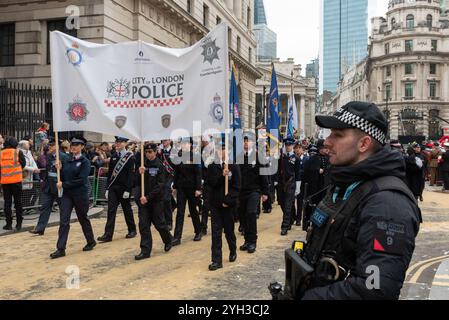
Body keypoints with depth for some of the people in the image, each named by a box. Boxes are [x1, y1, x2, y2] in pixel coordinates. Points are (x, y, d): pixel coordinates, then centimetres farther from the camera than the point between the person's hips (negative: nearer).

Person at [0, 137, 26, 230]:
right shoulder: (18, 152, -6)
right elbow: (23, 164, 2)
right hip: (16, 180, -2)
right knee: (18, 202, 7)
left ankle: (9, 223, 9)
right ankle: (19, 223, 8)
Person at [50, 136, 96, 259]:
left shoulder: (85, 161, -8)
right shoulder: (67, 160, 7)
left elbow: (81, 180, -17)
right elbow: (63, 177, 9)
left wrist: (64, 184, -17)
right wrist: (59, 169, -8)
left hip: (80, 194, -4)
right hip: (67, 194, 4)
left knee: (83, 218, 11)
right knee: (63, 221, -2)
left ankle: (91, 242, 31)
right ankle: (61, 249, 0)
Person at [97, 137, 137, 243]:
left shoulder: (130, 157, -7)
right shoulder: (113, 157, 10)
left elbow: (131, 174, -13)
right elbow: (110, 173, 12)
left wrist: (127, 190, -17)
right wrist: (107, 188, 8)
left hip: (124, 188, -4)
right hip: (113, 188, 4)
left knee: (127, 210, 8)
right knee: (111, 211, -1)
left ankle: (132, 230, 26)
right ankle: (108, 235, -2)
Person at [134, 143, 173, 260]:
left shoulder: (160, 166, -9)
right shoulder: (143, 164, 3)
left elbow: (160, 185, -14)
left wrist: (148, 197, -19)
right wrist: (139, 173, -18)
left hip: (156, 199, -4)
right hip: (143, 198, 4)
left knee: (158, 223, 8)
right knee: (143, 224, 0)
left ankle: (168, 239, 36)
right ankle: (145, 250, 7)